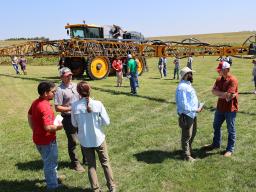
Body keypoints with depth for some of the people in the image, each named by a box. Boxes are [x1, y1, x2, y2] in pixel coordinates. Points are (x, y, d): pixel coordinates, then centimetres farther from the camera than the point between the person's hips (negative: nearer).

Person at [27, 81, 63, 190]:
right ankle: (52, 185, 26)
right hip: (47, 140, -9)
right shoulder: (46, 107, -29)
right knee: (50, 163, 10)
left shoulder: (35, 102, 0)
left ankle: (54, 176, 49)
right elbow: (48, 127, -33)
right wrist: (58, 127, -15)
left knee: (48, 161, 28)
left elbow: (29, 116, 14)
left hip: (38, 138, 9)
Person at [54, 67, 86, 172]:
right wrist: (71, 108, -24)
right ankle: (75, 163, 25)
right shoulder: (60, 90, -15)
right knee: (73, 142, 6)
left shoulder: (75, 85, 6)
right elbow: (57, 108, -18)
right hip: (69, 118, -7)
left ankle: (86, 159, 37)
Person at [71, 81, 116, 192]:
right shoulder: (98, 104, -16)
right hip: (98, 139, -1)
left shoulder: (75, 106, -13)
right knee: (105, 163, 17)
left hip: (85, 140, 1)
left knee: (91, 165, 16)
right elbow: (107, 122, -10)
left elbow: (74, 124, -2)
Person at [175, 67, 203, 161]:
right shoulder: (182, 87, -22)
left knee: (193, 132, 24)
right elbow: (183, 105, -26)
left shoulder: (188, 85, 10)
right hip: (186, 115, -10)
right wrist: (196, 110, -19)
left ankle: (189, 149, 44)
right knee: (187, 136, 4)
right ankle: (187, 155, 19)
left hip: (192, 114, 10)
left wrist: (199, 106, 4)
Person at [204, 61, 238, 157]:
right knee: (216, 126, 20)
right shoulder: (219, 79, 3)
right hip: (220, 107, 8)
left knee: (231, 130, 7)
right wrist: (224, 93, -20)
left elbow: (228, 97, -27)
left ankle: (230, 149, 21)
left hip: (230, 109, -8)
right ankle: (216, 144, 40)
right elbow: (213, 91, -4)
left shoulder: (233, 80, -21)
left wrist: (218, 93, -12)